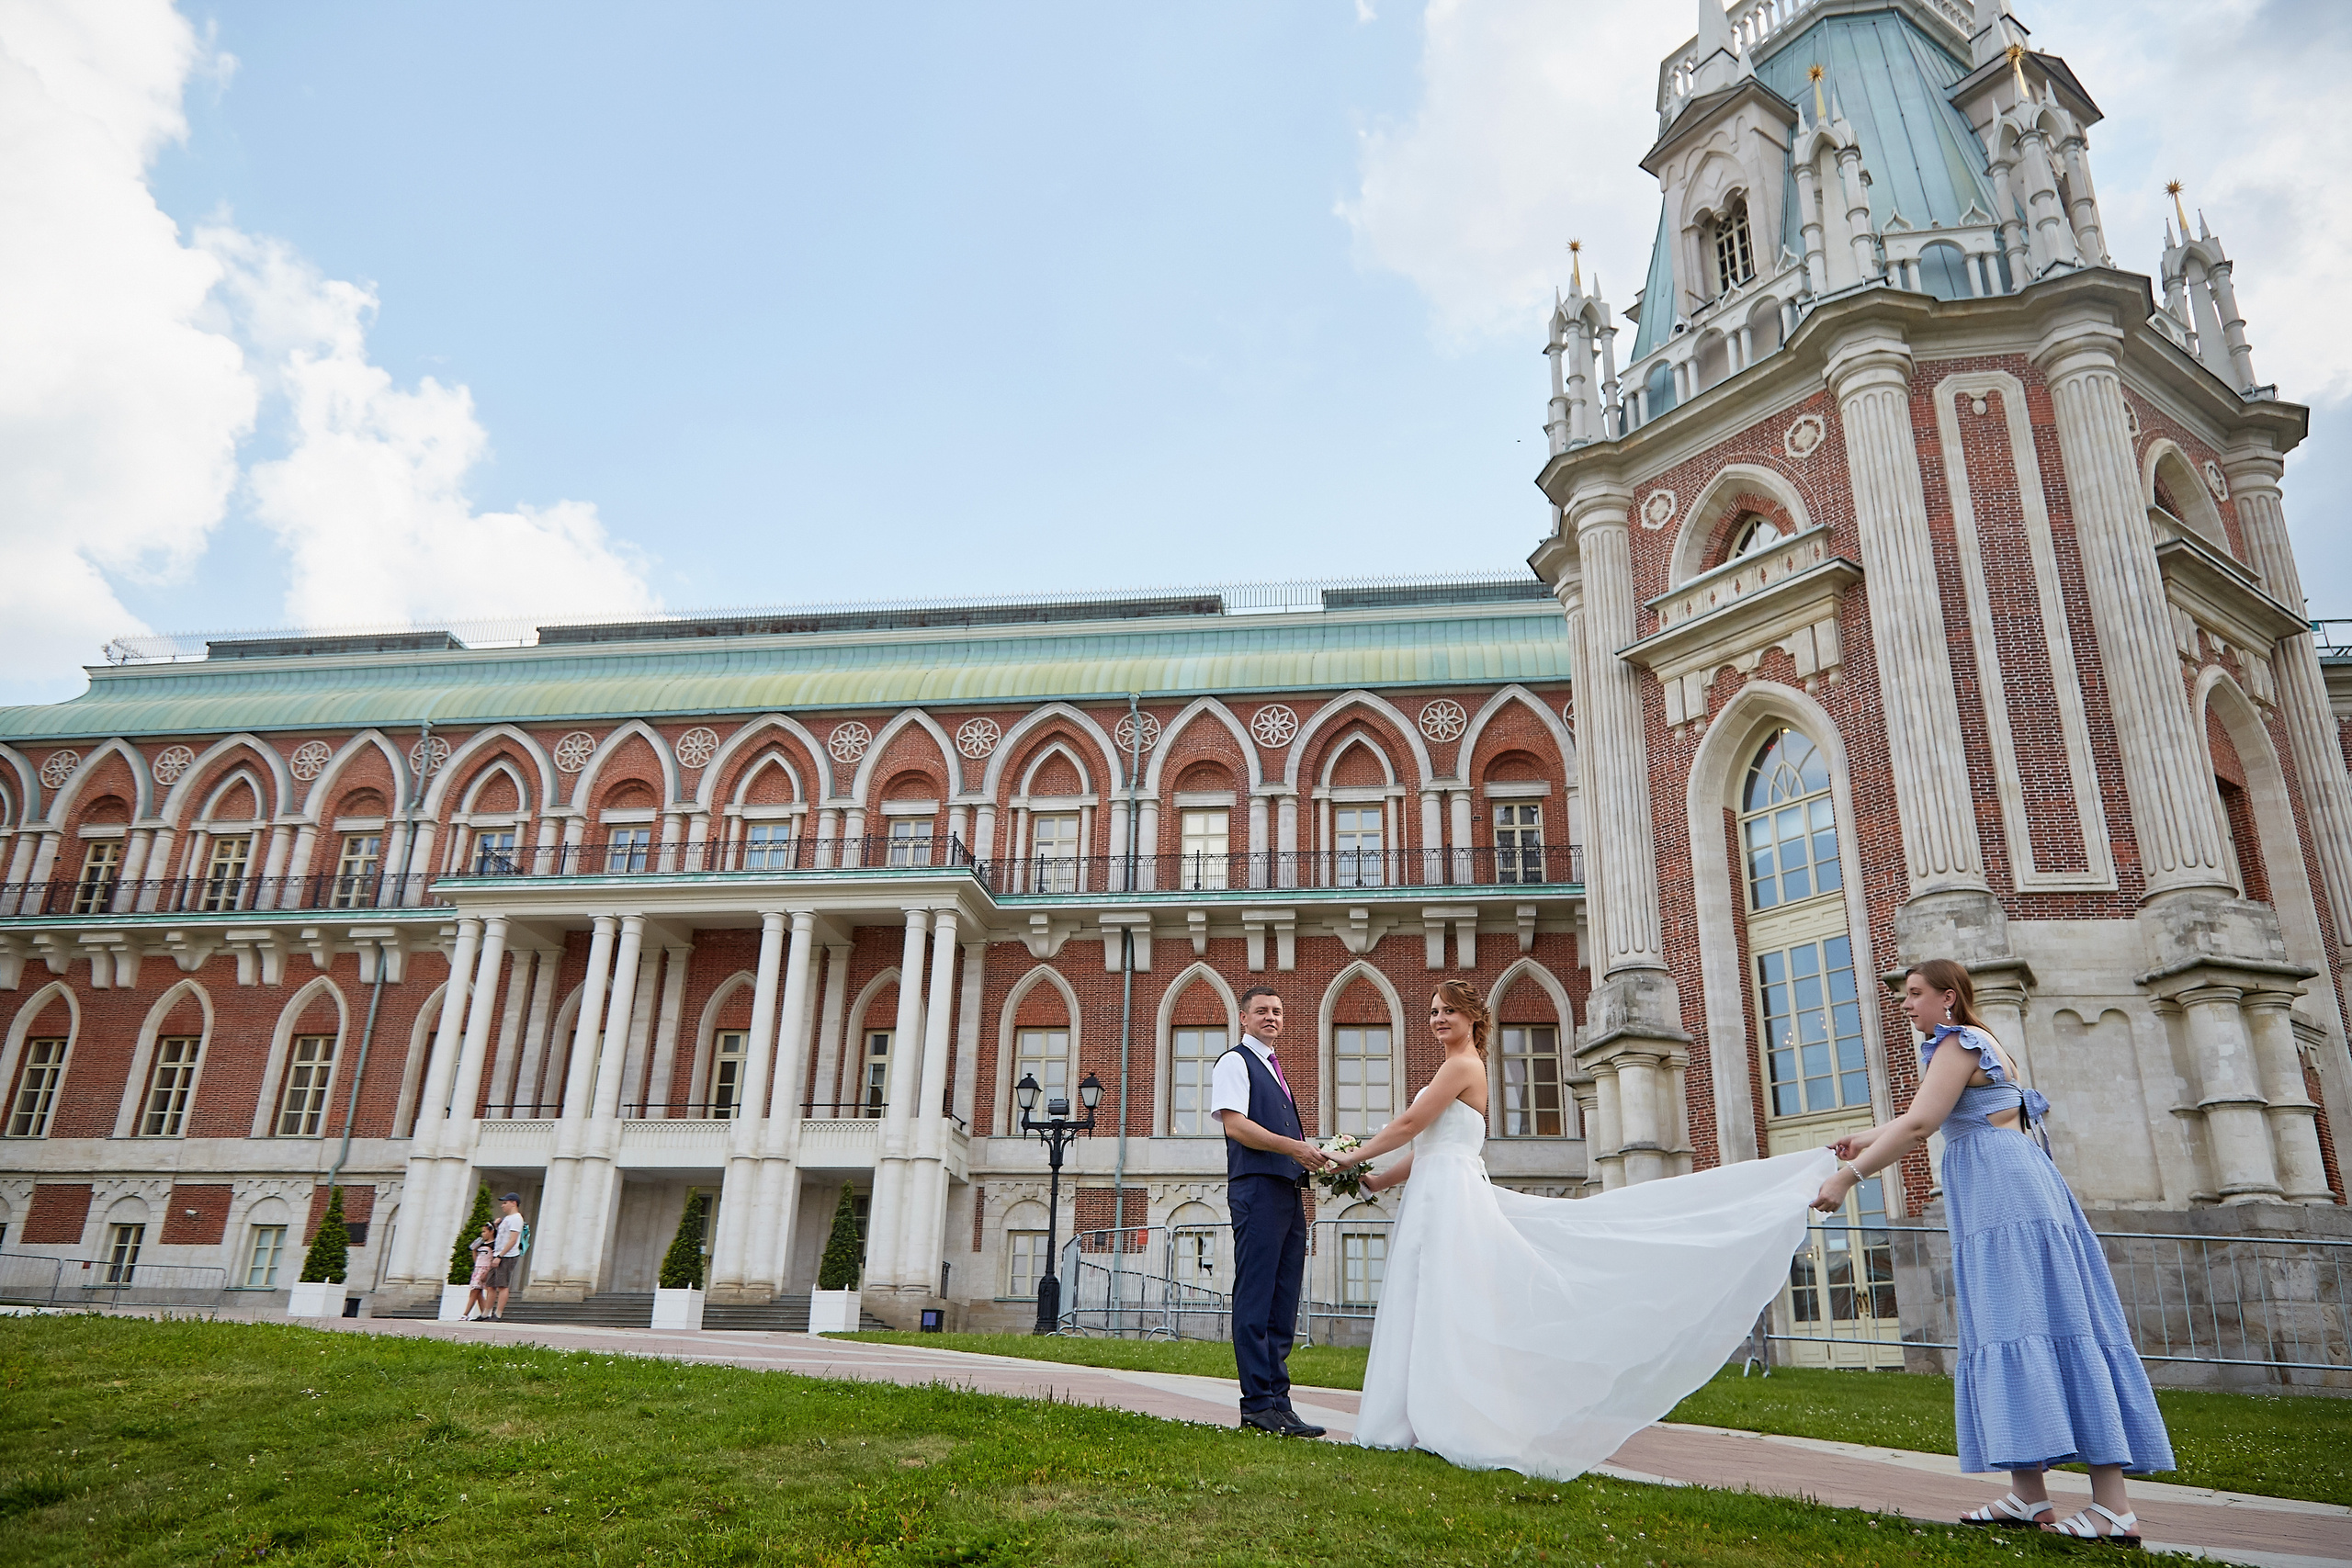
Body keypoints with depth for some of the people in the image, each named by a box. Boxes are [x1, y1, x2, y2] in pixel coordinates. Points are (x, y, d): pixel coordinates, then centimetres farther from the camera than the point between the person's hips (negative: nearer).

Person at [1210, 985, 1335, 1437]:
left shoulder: (1275, 1070, 26)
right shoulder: (1235, 1062, 1)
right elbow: (1235, 1124, -12)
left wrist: (1316, 1158, 12)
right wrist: (1294, 1147, -19)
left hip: (1288, 1192, 9)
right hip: (1257, 1188, -9)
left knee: (1283, 1303, 8)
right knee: (1255, 1299, -7)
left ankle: (1277, 1400, 12)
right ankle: (1259, 1403, -5)